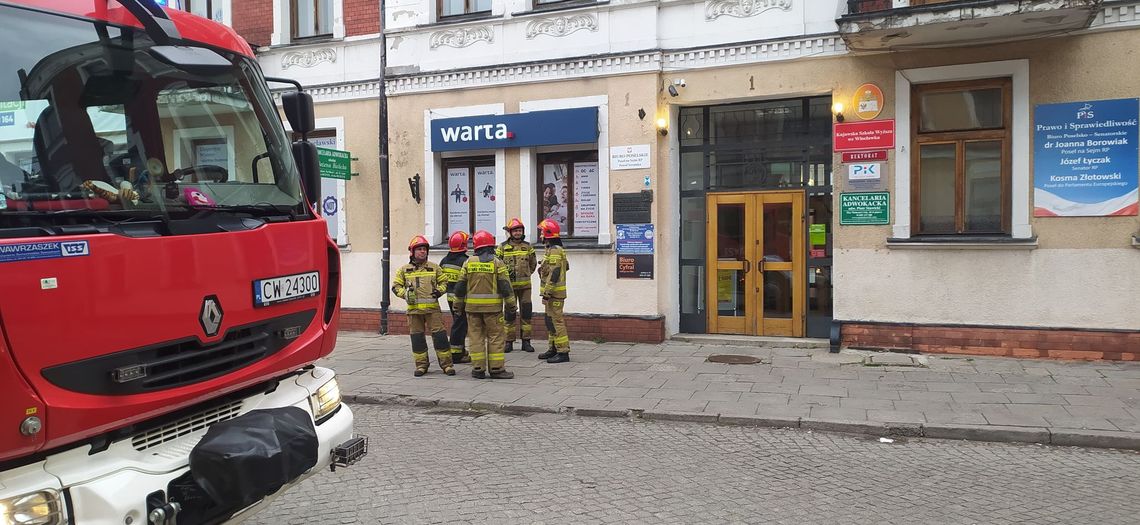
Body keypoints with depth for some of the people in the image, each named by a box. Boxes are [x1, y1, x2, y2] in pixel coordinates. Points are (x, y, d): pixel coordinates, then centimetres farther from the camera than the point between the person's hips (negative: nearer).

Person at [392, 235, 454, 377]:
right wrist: (405, 293, -8)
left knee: (439, 335, -4)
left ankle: (446, 364, 3)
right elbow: (396, 286, 10)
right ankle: (421, 365, 17)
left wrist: (439, 290, -6)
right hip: (414, 309, 1)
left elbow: (443, 283, 15)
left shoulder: (434, 267, 8)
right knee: (417, 337, 6)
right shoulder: (404, 270, 7)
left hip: (432, 308, -1)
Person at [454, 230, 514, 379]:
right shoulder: (497, 263, -4)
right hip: (492, 306, -2)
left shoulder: (469, 262, 3)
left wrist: (460, 304, 15)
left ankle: (478, 369, 9)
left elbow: (460, 286, 4)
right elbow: (505, 286, -5)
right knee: (495, 336, 4)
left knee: (476, 336, 8)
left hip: (472, 306, 2)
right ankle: (496, 368, 4)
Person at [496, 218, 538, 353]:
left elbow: (533, 263, 19)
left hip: (525, 285, 2)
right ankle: (508, 342, 8)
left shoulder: (527, 246, 7)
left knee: (526, 312, 4)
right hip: (509, 285, -2)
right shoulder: (503, 247, 0)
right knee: (509, 313, 0)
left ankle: (526, 341, 12)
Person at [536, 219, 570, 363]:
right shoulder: (556, 249, 16)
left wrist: (546, 293, -23)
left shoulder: (554, 251, -17)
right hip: (553, 292, 11)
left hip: (554, 293, -11)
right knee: (550, 320, 16)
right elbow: (566, 266, 27)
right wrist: (545, 270, 29)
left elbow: (554, 274, -23)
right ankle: (554, 349, 24)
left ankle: (563, 352, -6)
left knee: (556, 321, -9)